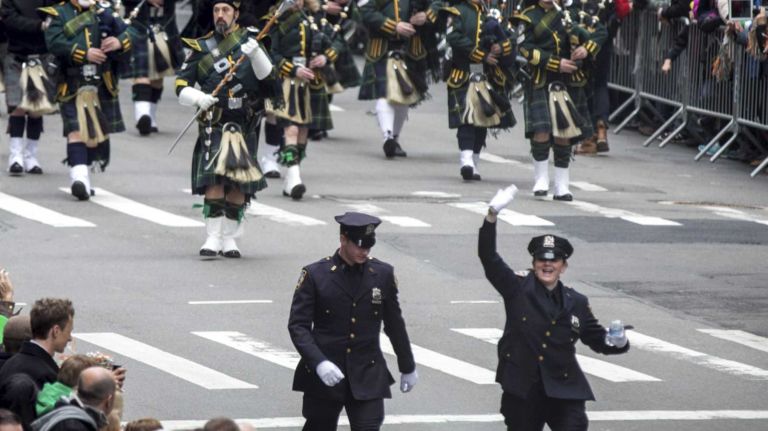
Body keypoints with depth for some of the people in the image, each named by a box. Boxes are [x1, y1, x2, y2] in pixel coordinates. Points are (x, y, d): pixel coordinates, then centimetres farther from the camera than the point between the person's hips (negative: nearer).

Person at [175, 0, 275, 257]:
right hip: (214, 127, -1)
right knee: (214, 181, -14)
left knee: (239, 186, 2)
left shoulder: (248, 40, 8)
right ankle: (213, 238, -12)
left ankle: (229, 239, 13)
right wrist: (198, 98, -15)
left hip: (245, 127, 1)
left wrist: (256, 54, -17)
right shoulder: (203, 48, 6)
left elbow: (268, 78, -1)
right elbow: (181, 85, 4)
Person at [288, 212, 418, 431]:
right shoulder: (315, 275, -5)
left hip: (368, 377, 1)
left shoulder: (383, 274, 3)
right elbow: (297, 325, -7)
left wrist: (407, 367, 23)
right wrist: (319, 362, -22)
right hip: (323, 377, -1)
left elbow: (395, 324, 15)